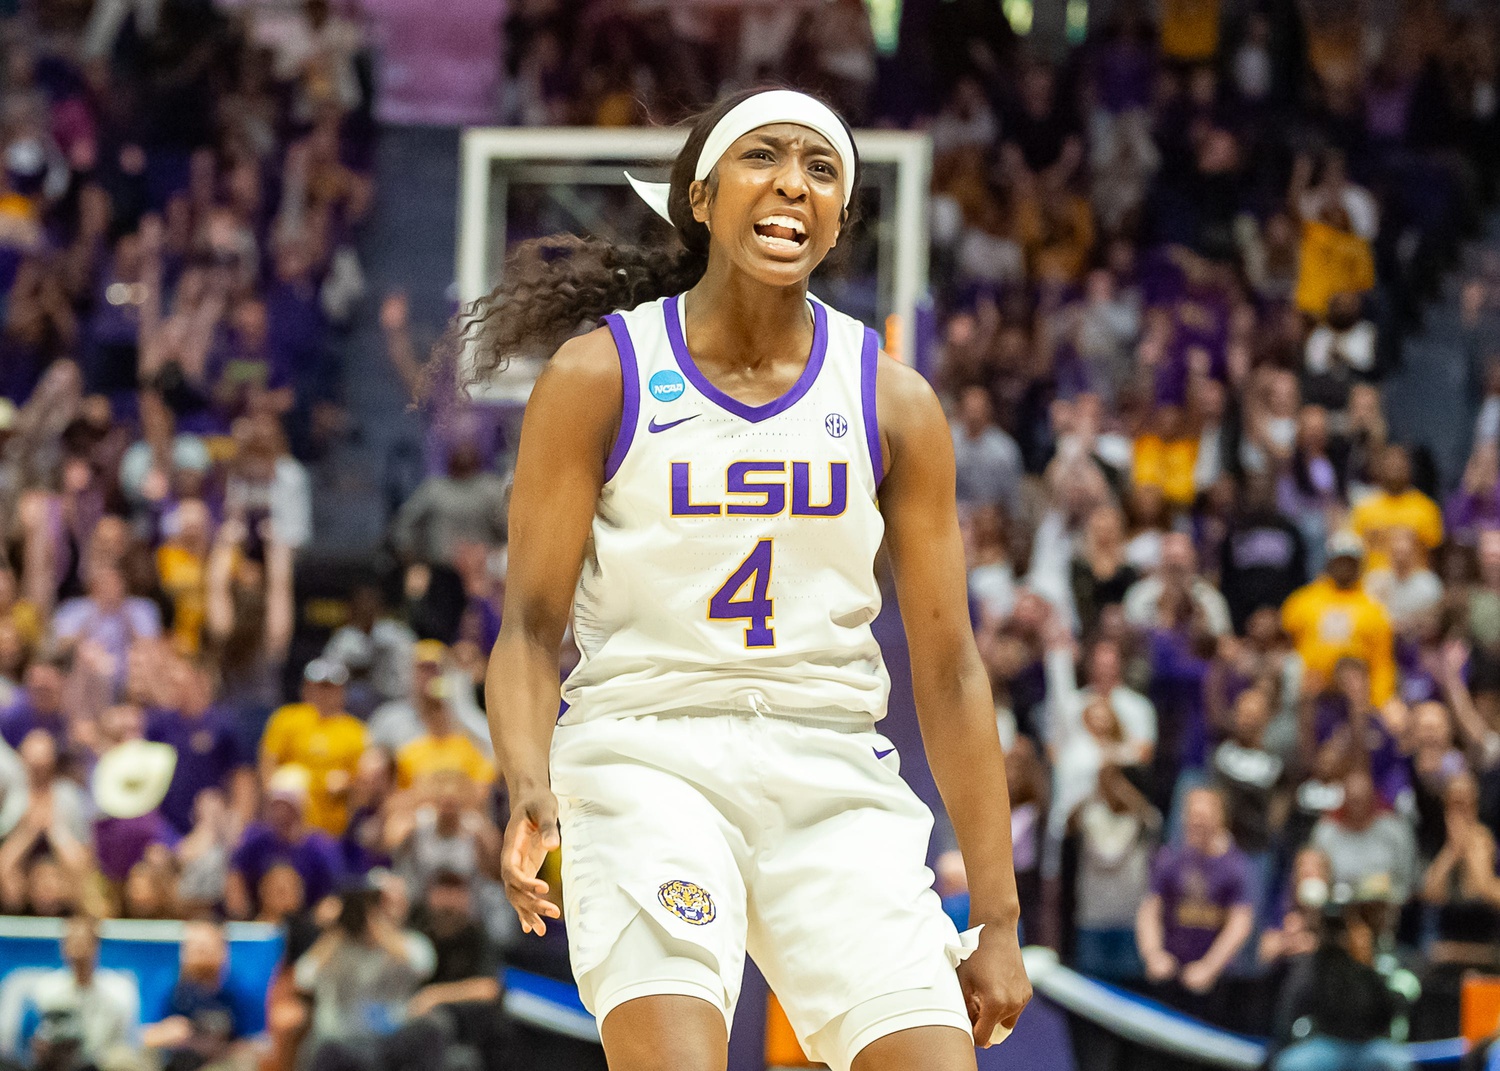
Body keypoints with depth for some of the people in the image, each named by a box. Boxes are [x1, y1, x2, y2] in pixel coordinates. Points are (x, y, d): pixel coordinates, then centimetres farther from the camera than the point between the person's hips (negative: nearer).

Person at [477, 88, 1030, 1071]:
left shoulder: (895, 405, 6)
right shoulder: (599, 377, 0)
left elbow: (949, 668, 8)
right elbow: (531, 626, -1)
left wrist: (997, 919, 6)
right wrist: (529, 786, -22)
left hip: (837, 784, 3)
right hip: (646, 762, -3)